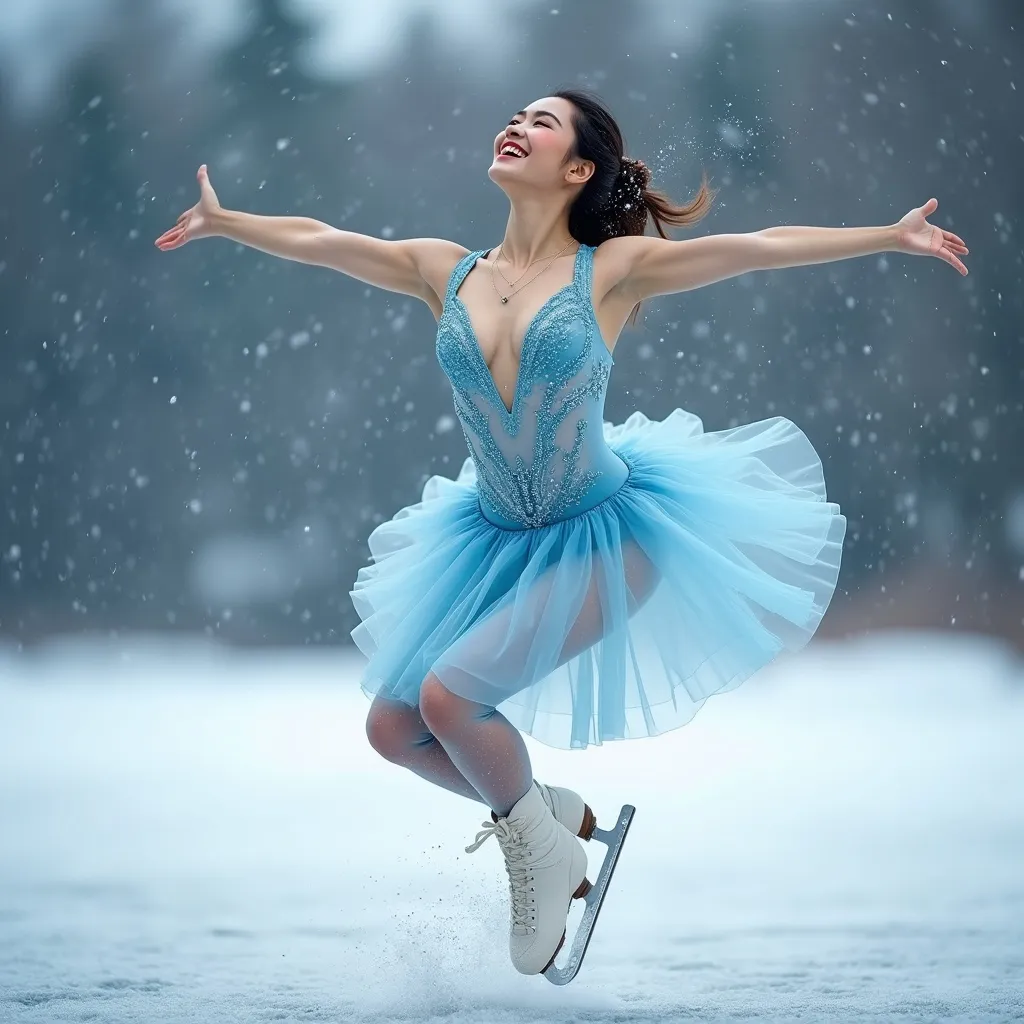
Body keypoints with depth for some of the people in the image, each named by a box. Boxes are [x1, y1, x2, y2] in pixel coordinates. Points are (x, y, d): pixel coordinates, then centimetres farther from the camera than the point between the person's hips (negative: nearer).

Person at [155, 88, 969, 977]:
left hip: (605, 534, -5)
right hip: (495, 537, 6)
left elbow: (761, 247, -15)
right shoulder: (445, 272, 1)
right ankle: (553, 810, 25)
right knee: (392, 729, 2)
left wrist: (892, 236, -21)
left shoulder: (611, 269, -10)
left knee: (449, 696, -20)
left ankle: (538, 842, 8)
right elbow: (316, 240, 7)